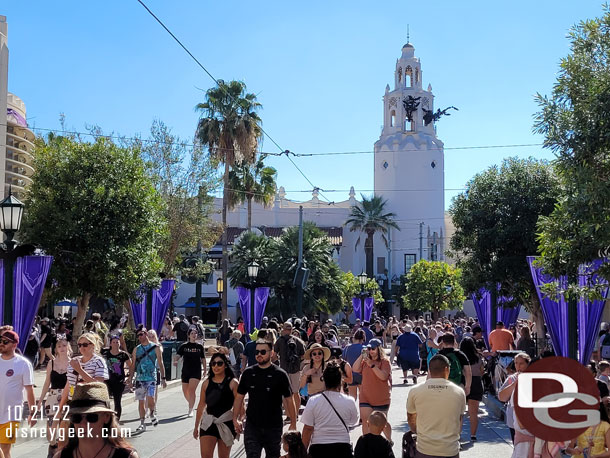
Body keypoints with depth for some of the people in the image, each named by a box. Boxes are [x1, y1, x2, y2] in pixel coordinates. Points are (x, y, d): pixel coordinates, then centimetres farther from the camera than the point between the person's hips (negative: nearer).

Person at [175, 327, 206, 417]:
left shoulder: (200, 347, 3)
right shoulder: (183, 346, 2)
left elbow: (203, 359, 10)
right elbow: (177, 355, -9)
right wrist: (175, 361, -31)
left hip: (196, 372, -2)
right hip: (185, 371, 2)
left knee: (192, 390, -15)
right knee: (185, 391, 11)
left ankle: (190, 410, -10)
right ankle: (192, 405, 38)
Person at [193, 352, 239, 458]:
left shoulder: (232, 383, -5)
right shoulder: (206, 383, 4)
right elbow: (201, 405, 11)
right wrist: (196, 426, 14)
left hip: (226, 422, -2)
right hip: (208, 422, 2)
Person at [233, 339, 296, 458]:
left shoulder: (280, 374, -5)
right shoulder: (248, 373, 3)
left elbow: (289, 400, -3)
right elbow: (239, 397, 9)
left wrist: (293, 424, -5)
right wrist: (235, 419, 2)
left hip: (273, 427, -1)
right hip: (252, 427, 1)